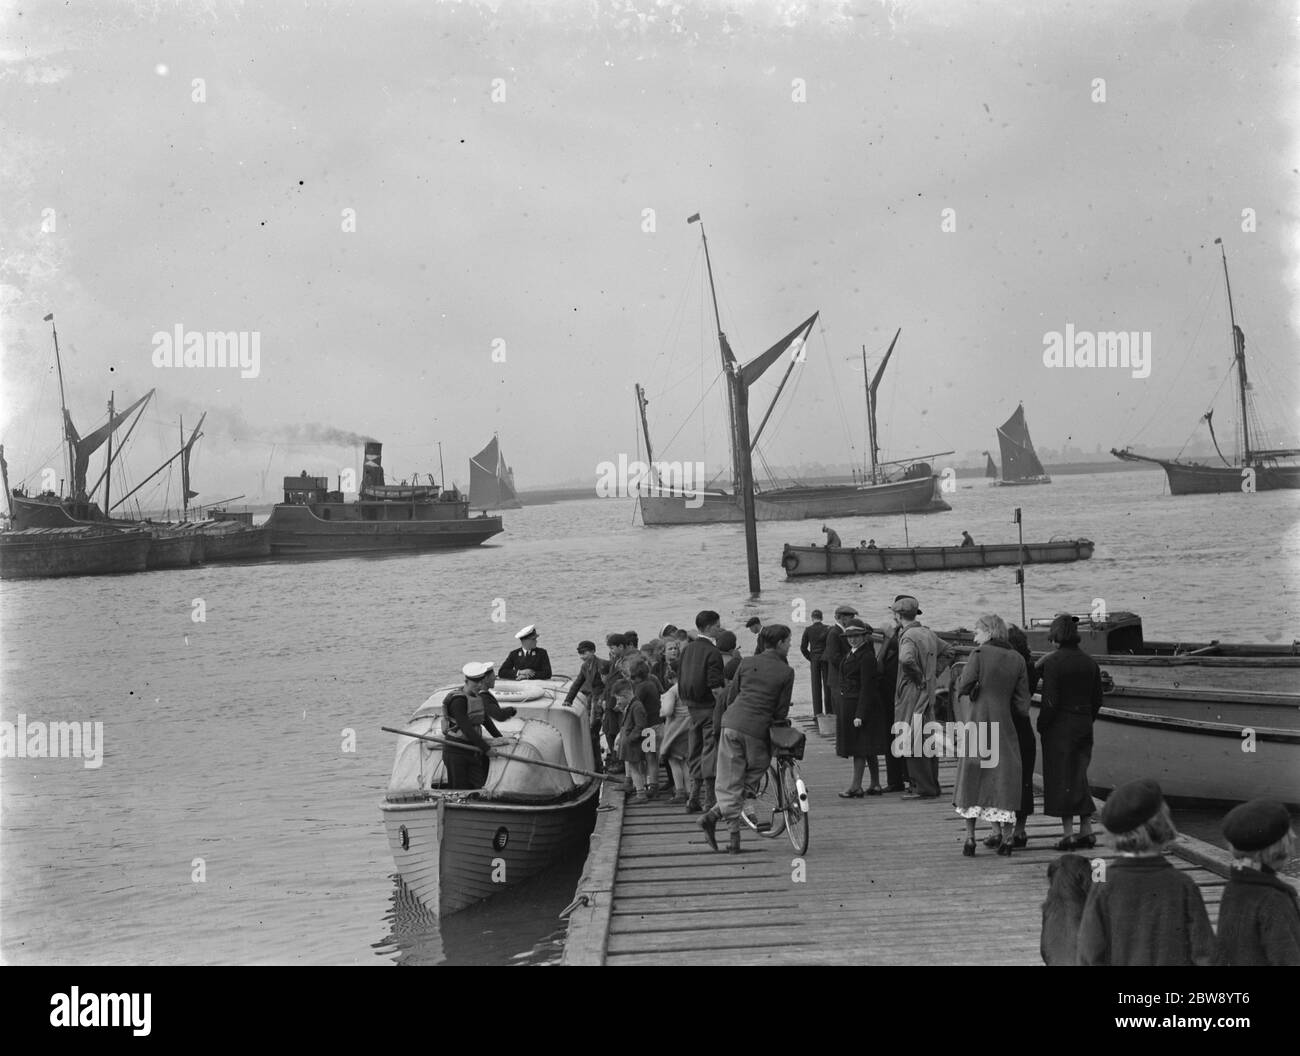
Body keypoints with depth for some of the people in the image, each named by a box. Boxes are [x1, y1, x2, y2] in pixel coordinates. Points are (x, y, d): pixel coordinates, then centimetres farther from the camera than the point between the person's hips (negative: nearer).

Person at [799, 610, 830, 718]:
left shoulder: (808, 630, -3)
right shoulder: (827, 629, -7)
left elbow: (803, 648, -3)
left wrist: (810, 658, 8)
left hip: (814, 659, 1)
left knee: (816, 686, 5)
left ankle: (817, 712, 4)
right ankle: (829, 711, 6)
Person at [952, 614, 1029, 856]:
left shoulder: (980, 654, -8)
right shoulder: (1017, 659, 4)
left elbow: (963, 687, -10)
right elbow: (1022, 702, 4)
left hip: (976, 721, -3)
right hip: (1004, 725, 3)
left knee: (971, 777, 7)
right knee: (1003, 779, 9)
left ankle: (970, 838, 5)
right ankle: (1005, 837, 5)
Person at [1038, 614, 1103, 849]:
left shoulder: (1052, 662, -14)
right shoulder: (1090, 662, 5)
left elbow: (1051, 701, -17)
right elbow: (1098, 700, 8)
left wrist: (1041, 726, -5)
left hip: (1059, 726, -6)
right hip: (1084, 724, 6)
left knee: (1061, 778, 1)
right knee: (1079, 776, 15)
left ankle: (1068, 833, 0)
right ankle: (1086, 831, 15)